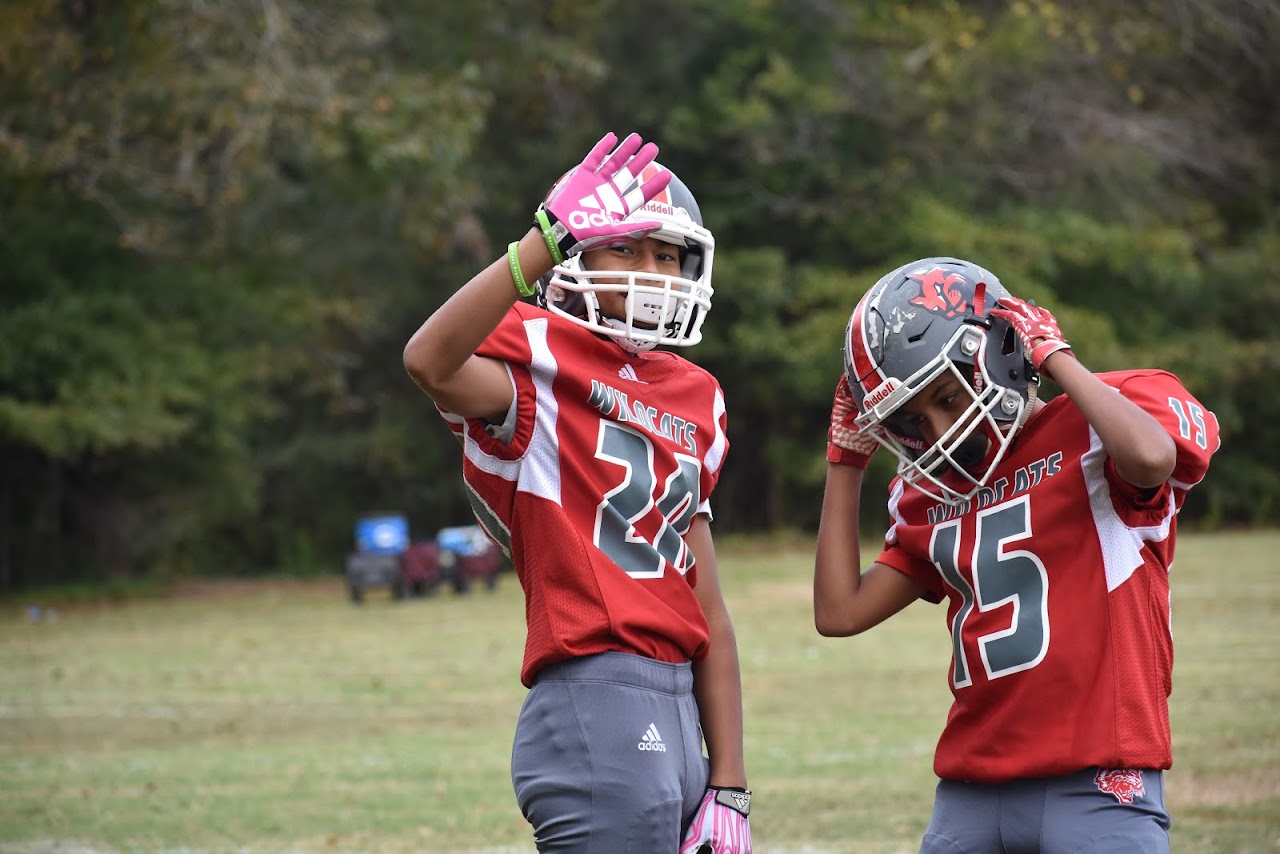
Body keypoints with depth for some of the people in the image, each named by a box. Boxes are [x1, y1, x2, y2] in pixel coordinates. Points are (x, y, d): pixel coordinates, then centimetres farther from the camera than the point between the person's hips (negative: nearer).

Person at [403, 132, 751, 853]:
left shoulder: (693, 397, 18)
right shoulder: (542, 362, -3)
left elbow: (708, 612, 16)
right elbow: (431, 362, -29)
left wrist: (730, 789, 11)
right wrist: (548, 238, -31)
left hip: (678, 715, 8)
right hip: (595, 706, -8)